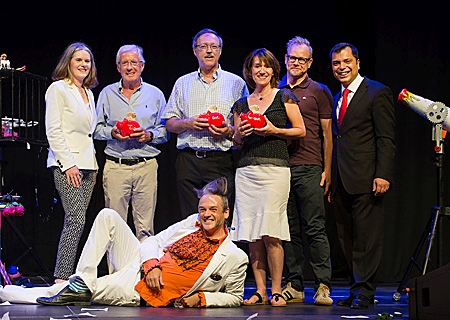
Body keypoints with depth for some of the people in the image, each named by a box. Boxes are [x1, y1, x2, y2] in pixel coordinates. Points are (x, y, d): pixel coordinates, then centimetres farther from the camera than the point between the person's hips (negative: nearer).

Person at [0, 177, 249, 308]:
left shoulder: (235, 257, -8)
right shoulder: (192, 223, 7)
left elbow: (235, 297, 3)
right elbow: (152, 242, 11)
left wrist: (200, 298, -12)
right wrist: (151, 265, -10)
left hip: (142, 295, -6)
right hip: (141, 267, 6)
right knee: (107, 216, -9)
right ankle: (83, 281, -15)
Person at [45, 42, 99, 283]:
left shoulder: (88, 93, 20)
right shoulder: (58, 89, -3)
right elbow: (53, 130, -10)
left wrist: (93, 165, 14)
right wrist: (68, 163, -16)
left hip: (87, 164, 8)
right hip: (67, 165, -7)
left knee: (75, 222, 3)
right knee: (76, 220, -16)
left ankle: (66, 275, 4)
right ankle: (62, 278, -16)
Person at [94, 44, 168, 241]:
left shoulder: (155, 94, 11)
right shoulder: (107, 94, 12)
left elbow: (165, 130, 9)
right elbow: (97, 129, 12)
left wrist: (149, 135, -10)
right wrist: (112, 133, -8)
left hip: (146, 166, 0)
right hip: (115, 165, 0)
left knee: (145, 227, -2)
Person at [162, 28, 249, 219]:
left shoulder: (236, 83, 9)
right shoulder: (183, 83, 16)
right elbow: (169, 123, 14)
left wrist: (229, 131, -12)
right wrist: (188, 123, -6)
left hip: (221, 161, -2)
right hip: (188, 161, 2)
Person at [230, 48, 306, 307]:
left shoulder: (284, 98, 6)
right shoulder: (242, 104, 16)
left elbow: (301, 130, 4)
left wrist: (274, 130, -8)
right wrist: (240, 134, -1)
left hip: (275, 168, -4)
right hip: (247, 170, 4)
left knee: (270, 233, -10)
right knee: (252, 234, 0)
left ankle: (276, 291, -3)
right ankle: (260, 291, 5)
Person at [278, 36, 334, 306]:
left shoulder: (319, 91, 7)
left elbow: (327, 134, 5)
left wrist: (327, 170, -2)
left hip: (308, 168, -3)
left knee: (315, 228, -6)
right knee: (289, 230, 4)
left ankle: (323, 286, -4)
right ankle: (294, 286, 8)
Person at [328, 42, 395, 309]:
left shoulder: (377, 93, -3)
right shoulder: (336, 99, 20)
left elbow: (386, 139, -9)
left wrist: (383, 175, -18)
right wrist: (330, 181, 15)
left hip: (366, 180, -7)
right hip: (341, 182, 7)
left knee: (366, 237, -5)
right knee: (346, 239, 7)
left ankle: (364, 292, -1)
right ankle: (358, 289, 14)